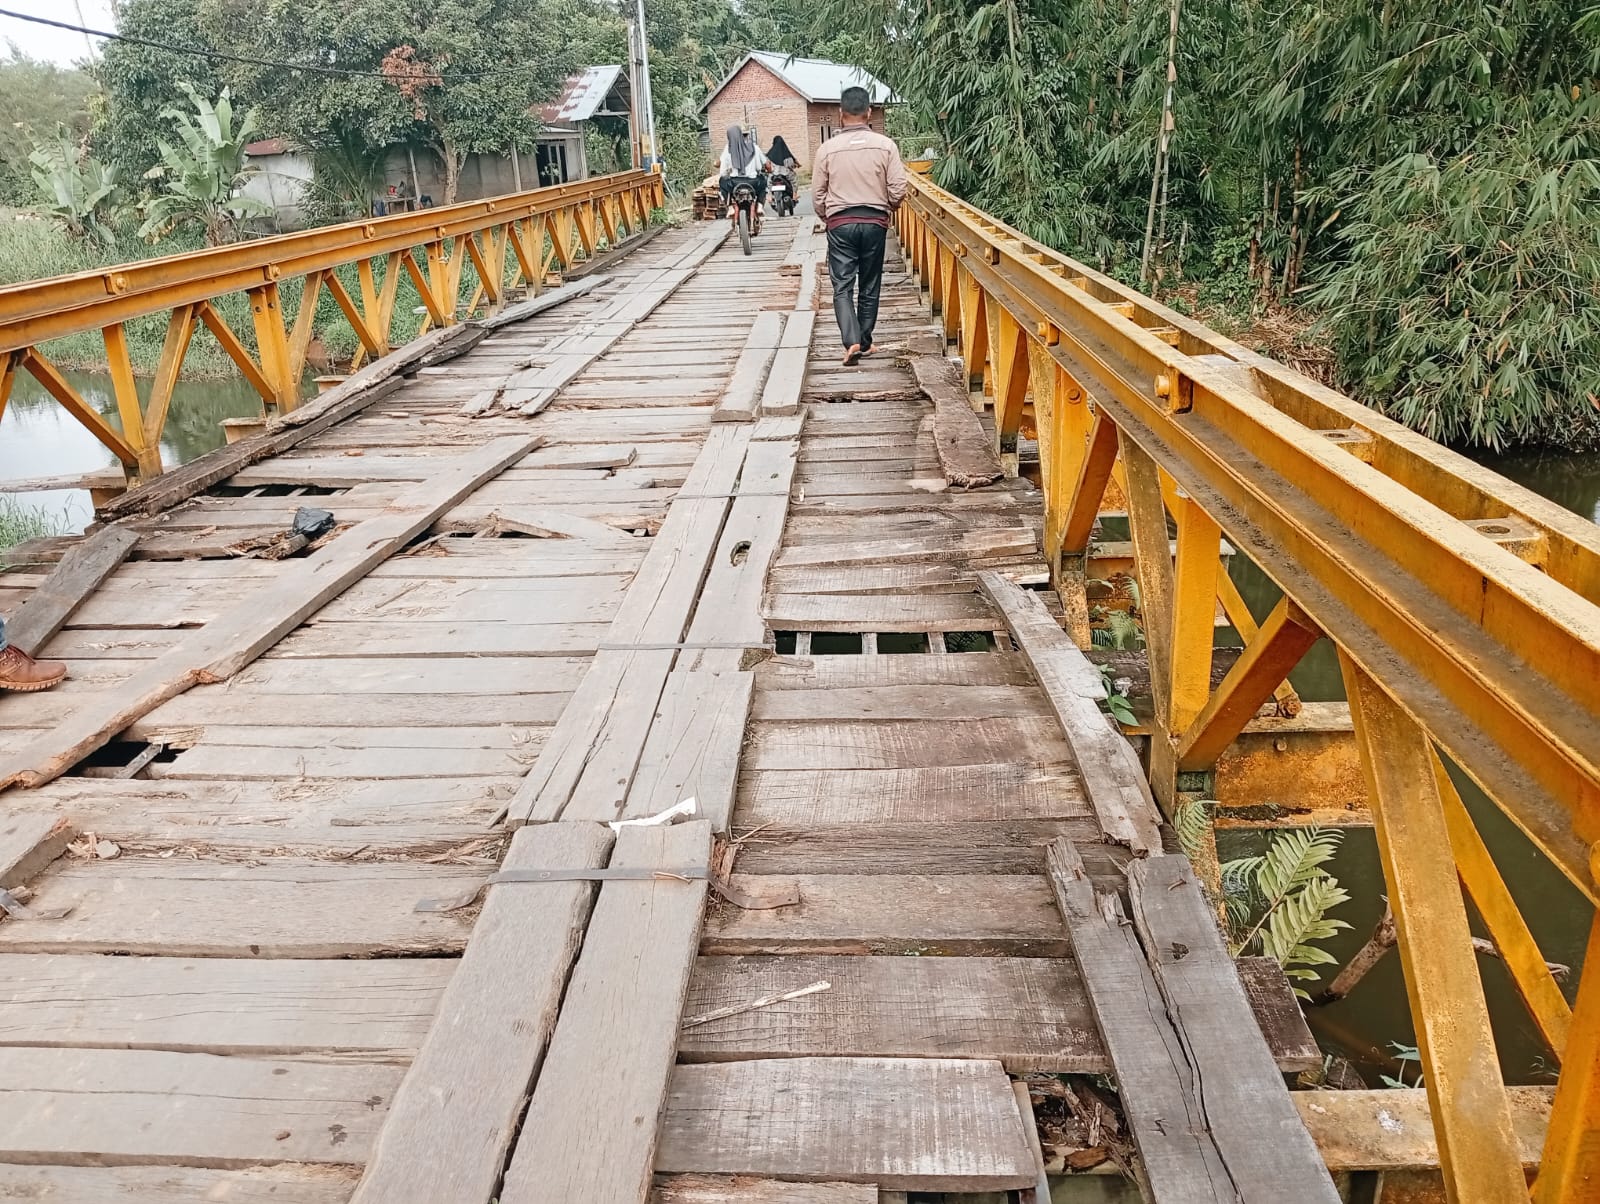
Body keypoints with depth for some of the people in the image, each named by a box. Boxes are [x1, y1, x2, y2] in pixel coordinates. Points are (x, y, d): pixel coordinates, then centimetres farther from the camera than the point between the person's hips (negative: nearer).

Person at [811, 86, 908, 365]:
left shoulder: (828, 148, -3)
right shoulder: (885, 145, -4)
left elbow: (817, 195, 0)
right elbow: (898, 190, -6)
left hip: (840, 224, -1)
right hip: (874, 222, 1)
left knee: (842, 286, 1)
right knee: (870, 286, 12)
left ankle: (851, 341, -16)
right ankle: (865, 342, 19)